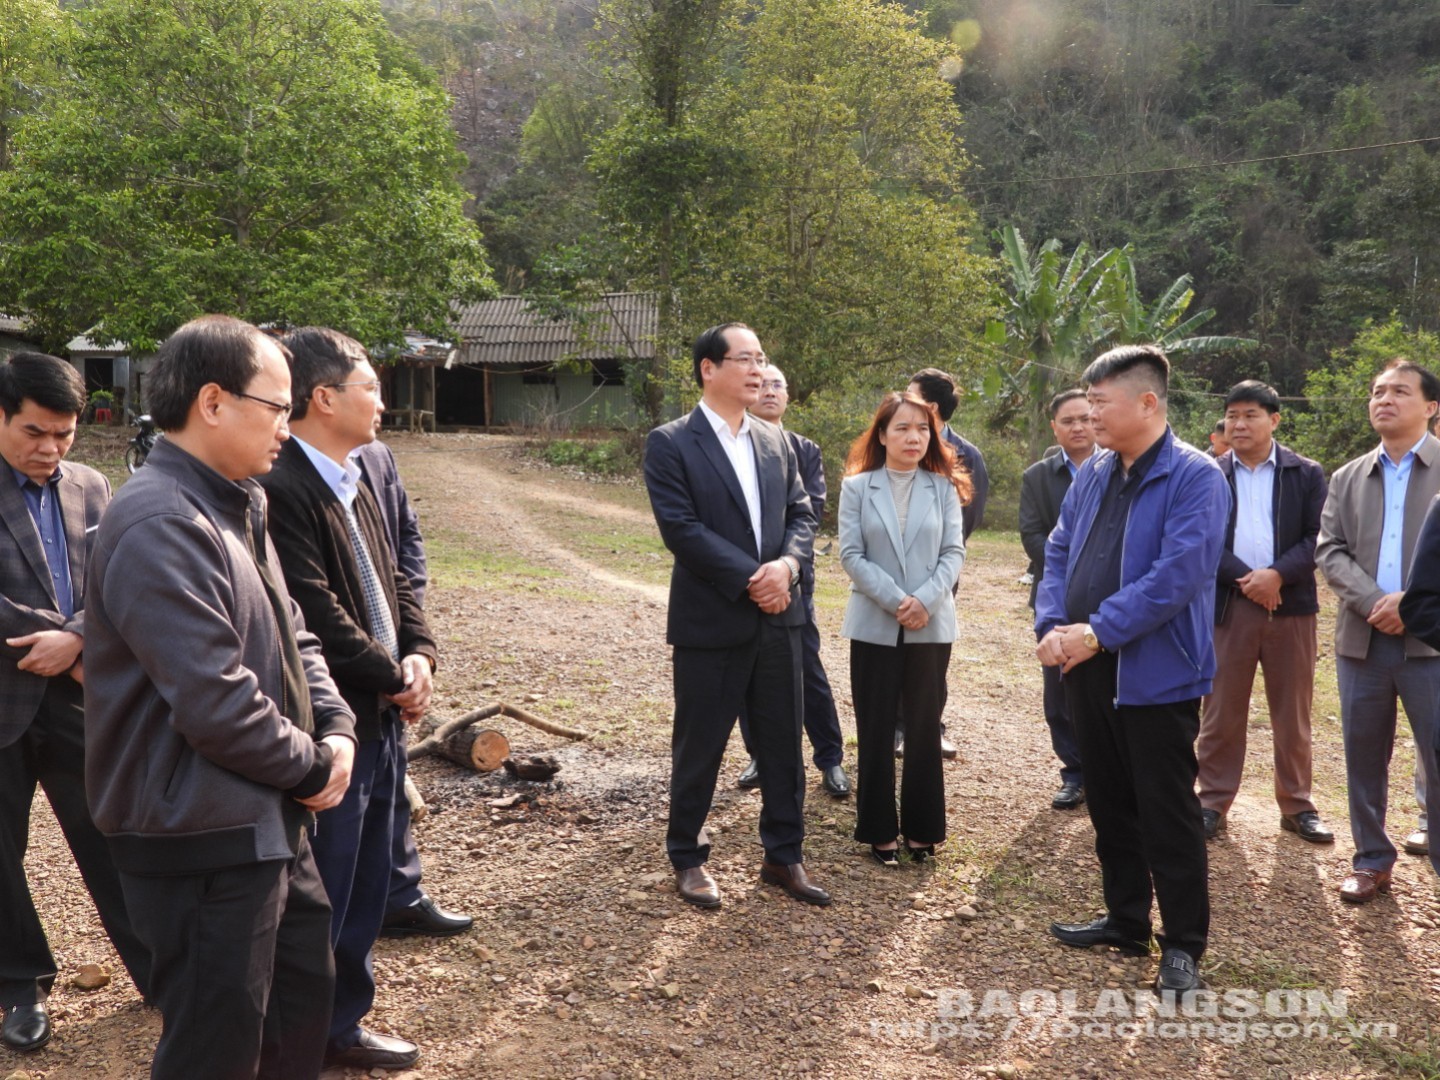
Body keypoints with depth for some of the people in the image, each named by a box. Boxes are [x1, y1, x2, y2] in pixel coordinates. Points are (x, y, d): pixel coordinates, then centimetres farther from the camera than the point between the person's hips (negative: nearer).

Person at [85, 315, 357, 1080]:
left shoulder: (236, 507, 10)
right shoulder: (160, 524, -23)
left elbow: (290, 636, 14)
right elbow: (216, 703, -27)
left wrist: (336, 728, -3)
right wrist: (313, 766, -12)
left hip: (267, 820, 10)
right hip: (200, 840, -10)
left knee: (306, 989, 24)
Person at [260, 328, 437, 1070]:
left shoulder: (353, 485, 12)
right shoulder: (281, 490, -20)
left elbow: (392, 583, 15)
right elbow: (318, 618, -24)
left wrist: (420, 655, -3)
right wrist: (395, 677, -12)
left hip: (379, 720, 10)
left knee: (363, 894, 20)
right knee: (319, 902, 5)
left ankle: (342, 1024, 36)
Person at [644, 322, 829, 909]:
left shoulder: (776, 441, 11)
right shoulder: (670, 443, -7)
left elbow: (801, 513, 9)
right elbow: (681, 528, -15)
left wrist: (787, 564, -12)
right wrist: (751, 580, -17)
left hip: (778, 617, 5)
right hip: (711, 620, -5)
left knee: (782, 744, 12)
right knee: (699, 747, 7)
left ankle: (783, 856, 26)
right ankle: (687, 859, 24)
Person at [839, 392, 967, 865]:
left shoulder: (943, 488, 2)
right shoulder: (857, 487, -2)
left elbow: (954, 551, -1)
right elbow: (851, 555, -6)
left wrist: (925, 600, -16)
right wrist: (894, 600, -15)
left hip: (932, 625, 1)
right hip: (874, 624, -1)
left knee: (925, 728, 8)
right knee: (875, 729, 6)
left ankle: (922, 828, 20)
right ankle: (880, 830, 17)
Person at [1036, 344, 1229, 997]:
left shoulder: (1195, 478, -12)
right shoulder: (1091, 474, 10)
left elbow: (1177, 575, -22)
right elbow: (1058, 553, 11)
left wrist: (1096, 632, -21)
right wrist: (1052, 626, -5)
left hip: (1156, 674, -7)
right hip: (1089, 669, 7)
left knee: (1167, 816, 2)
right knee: (1108, 804, 16)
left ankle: (1183, 947, 17)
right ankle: (1126, 921, 32)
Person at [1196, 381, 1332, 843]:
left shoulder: (1307, 474, 5)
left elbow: (1318, 538, -2)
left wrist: (1277, 575, -17)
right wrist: (1245, 578, -14)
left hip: (1291, 605, 0)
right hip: (1227, 606, 0)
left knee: (1292, 714, 8)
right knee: (1221, 712, 4)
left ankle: (1297, 806, 19)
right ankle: (1213, 802, 14)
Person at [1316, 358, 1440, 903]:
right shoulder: (1347, 478, 13)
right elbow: (1330, 551, 4)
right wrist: (1374, 601, -12)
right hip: (1362, 638, 4)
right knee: (1363, 755, 10)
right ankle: (1371, 860, 23)